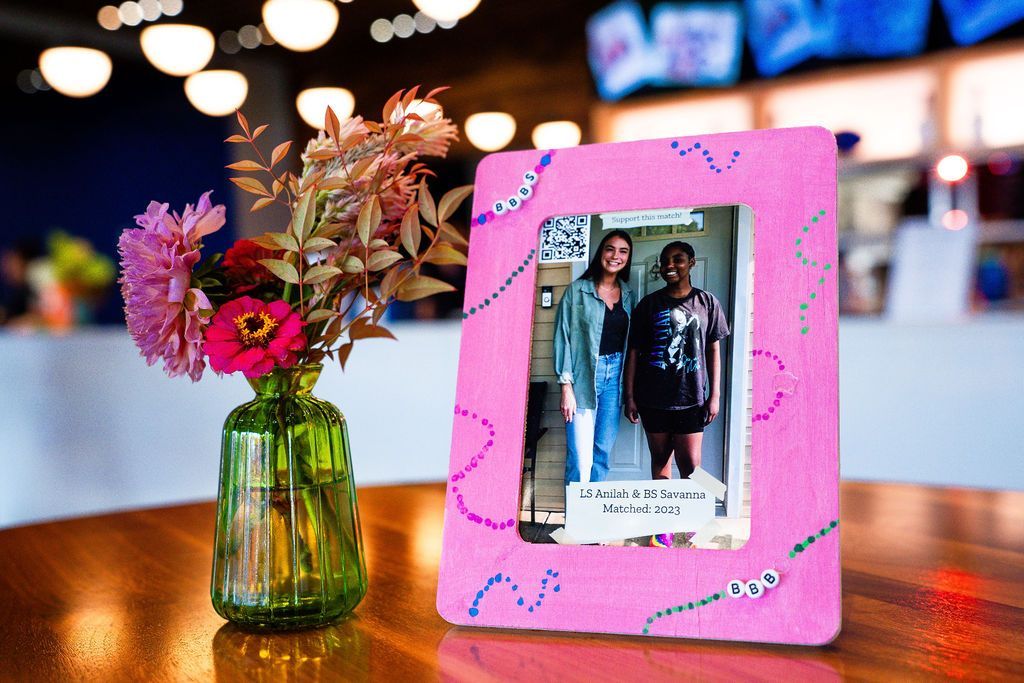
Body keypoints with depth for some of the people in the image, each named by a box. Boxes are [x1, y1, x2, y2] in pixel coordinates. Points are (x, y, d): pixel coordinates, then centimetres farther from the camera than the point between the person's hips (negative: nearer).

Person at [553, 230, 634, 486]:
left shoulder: (628, 295, 12)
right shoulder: (577, 291, -2)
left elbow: (631, 341, 15)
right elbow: (563, 337, -5)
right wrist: (566, 386, -11)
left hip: (615, 376, 5)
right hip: (584, 376, -5)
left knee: (603, 454, 7)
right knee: (580, 460, -9)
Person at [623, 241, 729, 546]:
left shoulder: (707, 302, 3)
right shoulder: (648, 305, 3)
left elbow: (714, 350, 6)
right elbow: (634, 352, 4)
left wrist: (715, 395, 1)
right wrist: (629, 396, 1)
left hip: (692, 397, -1)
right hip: (654, 398, 1)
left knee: (690, 464, -3)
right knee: (660, 459, 10)